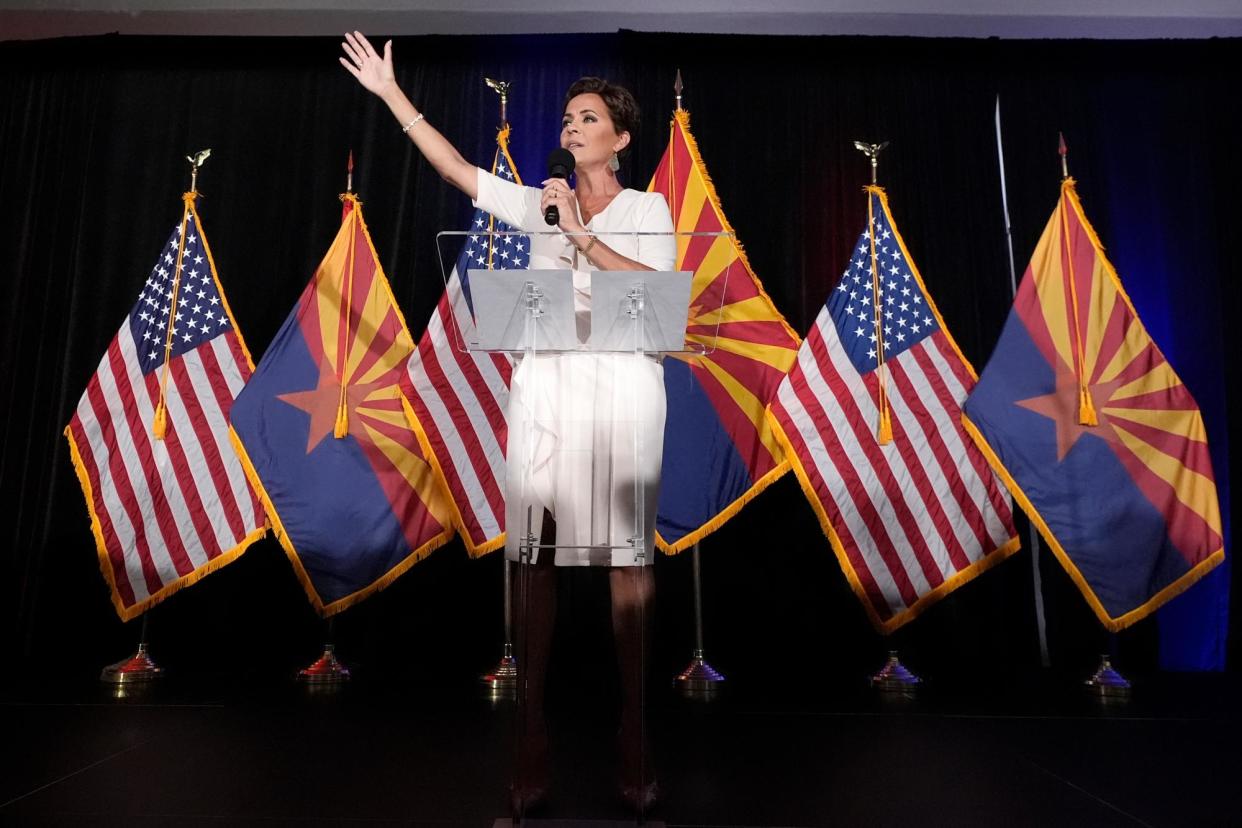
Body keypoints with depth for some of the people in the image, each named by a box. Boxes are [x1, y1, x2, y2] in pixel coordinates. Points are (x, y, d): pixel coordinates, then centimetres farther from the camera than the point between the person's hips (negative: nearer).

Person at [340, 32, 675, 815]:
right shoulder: (540, 206, 18)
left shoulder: (649, 208, 10)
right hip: (543, 388, 3)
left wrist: (584, 235, -8)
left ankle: (634, 729, 8)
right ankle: (534, 728, 8)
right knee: (537, 553, -1)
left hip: (621, 389, -2)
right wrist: (391, 92, 16)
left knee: (628, 554, -2)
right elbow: (458, 168, 16)